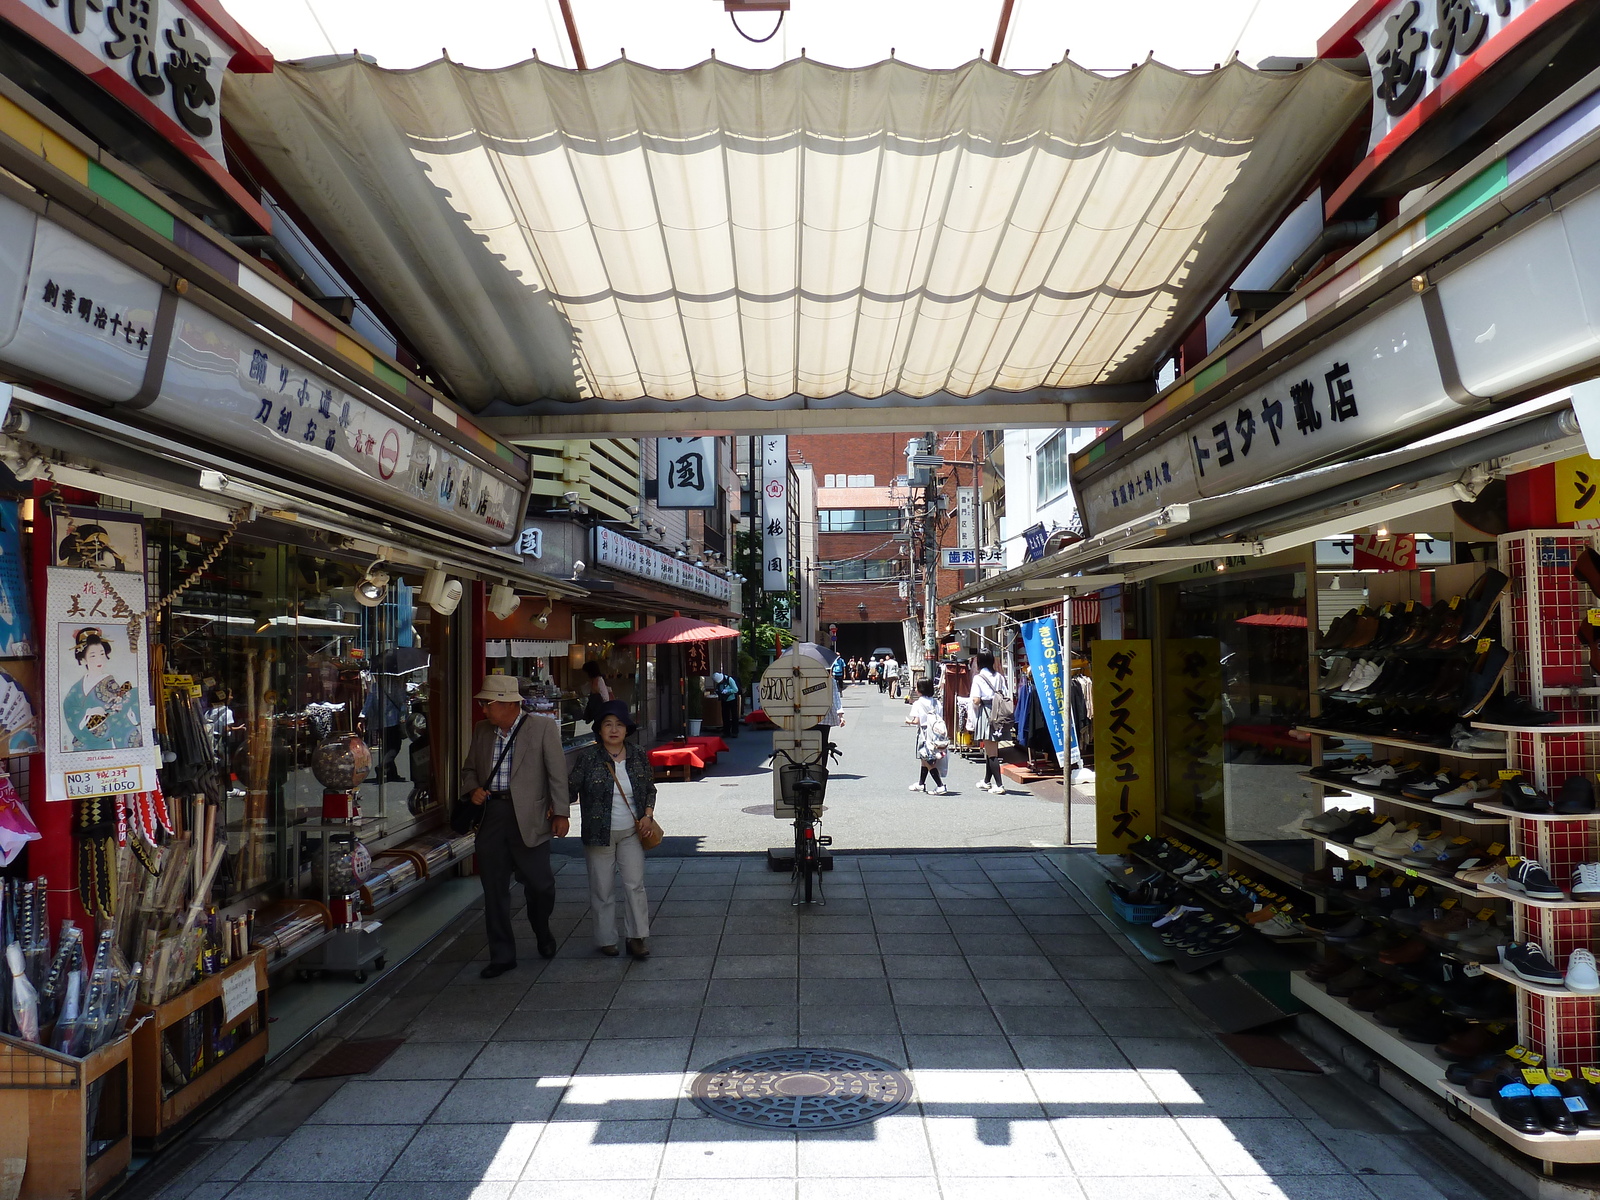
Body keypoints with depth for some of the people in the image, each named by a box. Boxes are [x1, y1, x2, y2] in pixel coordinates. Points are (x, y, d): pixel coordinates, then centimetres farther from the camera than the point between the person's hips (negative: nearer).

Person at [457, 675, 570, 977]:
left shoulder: (543, 728, -3)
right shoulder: (481, 731, 12)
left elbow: (557, 772, -3)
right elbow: (469, 769, 21)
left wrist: (560, 813, -6)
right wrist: (472, 790, 0)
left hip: (528, 818, -4)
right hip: (490, 816, 4)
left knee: (540, 884, 0)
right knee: (494, 890, 8)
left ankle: (543, 932, 31)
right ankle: (502, 955, 20)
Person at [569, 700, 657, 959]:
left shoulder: (638, 755, 2)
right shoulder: (587, 757, -8)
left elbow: (650, 788, 12)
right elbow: (572, 789, -7)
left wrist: (648, 814, -1)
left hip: (631, 832, 2)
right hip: (599, 834, -2)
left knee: (635, 884, 1)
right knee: (602, 889, 6)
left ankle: (637, 938, 12)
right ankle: (605, 940, 20)